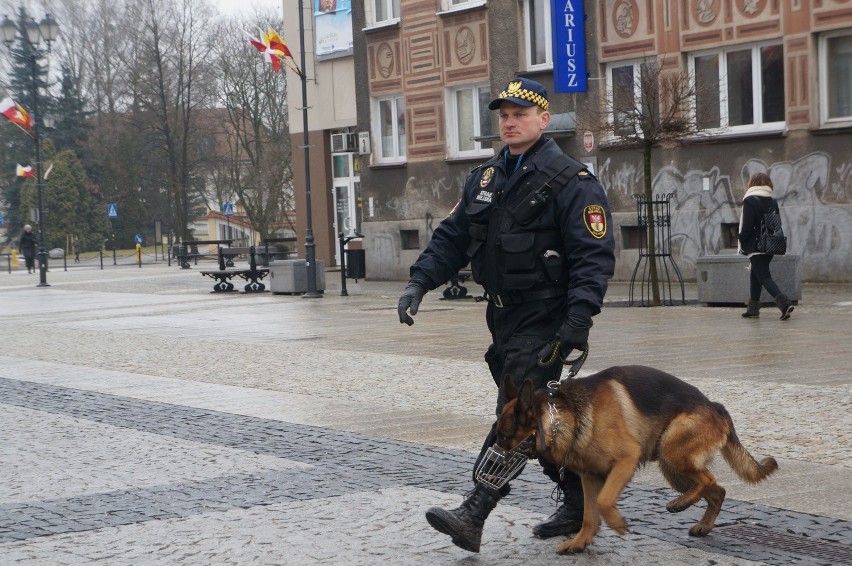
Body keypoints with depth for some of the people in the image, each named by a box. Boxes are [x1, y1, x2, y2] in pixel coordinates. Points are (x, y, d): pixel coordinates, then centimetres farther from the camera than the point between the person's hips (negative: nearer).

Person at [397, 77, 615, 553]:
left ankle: (473, 514, -14)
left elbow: (595, 256, -16)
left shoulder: (571, 181, -10)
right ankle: (580, 505, 25)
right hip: (504, 316, 8)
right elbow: (452, 237, 16)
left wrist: (578, 318, -26)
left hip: (545, 320, -8)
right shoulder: (485, 179, 14)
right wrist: (420, 282, 0)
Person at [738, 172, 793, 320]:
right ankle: (753, 308, 25)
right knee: (755, 275, 20)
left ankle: (784, 302, -27)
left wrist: (742, 243, -4)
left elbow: (747, 226, -15)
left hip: (755, 247, -7)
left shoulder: (750, 201, -11)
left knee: (764, 277, -10)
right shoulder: (773, 202, 10)